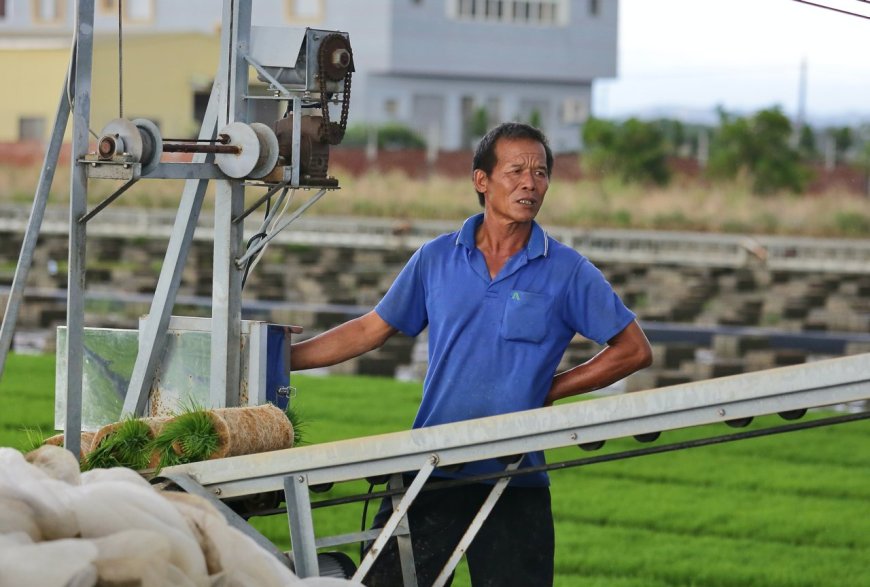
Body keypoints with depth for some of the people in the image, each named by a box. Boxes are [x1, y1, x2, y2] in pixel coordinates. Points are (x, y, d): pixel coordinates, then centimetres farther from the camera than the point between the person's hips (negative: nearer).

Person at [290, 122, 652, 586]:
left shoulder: (567, 272, 2)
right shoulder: (437, 259, 8)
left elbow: (633, 350, 4)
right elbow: (371, 330, 16)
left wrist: (550, 390, -1)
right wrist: (280, 358, 13)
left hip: (515, 482, -1)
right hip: (430, 473, 2)